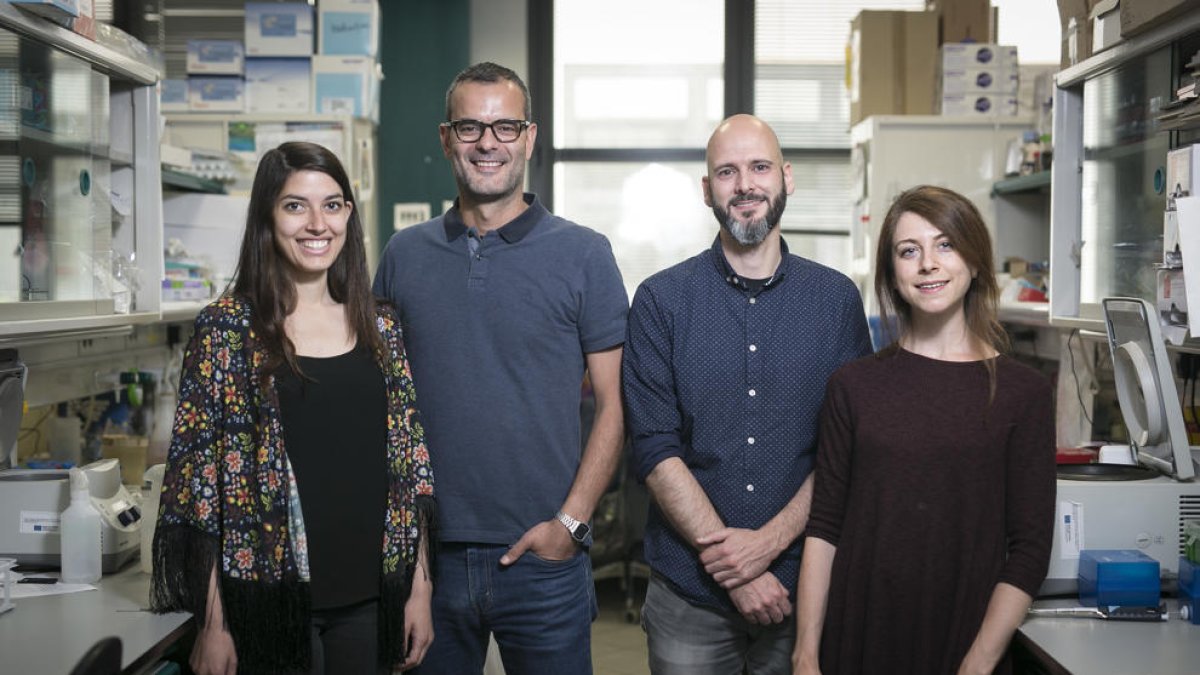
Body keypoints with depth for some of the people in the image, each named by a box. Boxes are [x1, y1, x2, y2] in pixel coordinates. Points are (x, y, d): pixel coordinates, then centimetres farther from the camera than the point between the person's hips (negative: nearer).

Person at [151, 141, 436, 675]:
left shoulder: (380, 328, 5)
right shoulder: (226, 329, -6)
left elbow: (411, 463, 7)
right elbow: (198, 473, -7)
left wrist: (420, 589, 5)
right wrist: (213, 622, -9)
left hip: (371, 597, 3)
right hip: (272, 599, -3)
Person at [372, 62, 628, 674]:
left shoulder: (583, 256, -2)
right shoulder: (403, 256, 6)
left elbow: (614, 405, -3)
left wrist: (570, 521, -11)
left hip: (542, 556, -2)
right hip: (425, 553, 3)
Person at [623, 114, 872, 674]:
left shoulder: (836, 298, 2)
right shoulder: (661, 300, -2)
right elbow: (655, 449, -8)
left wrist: (771, 540, -13)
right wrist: (730, 559, -14)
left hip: (802, 585, 1)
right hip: (688, 590, -1)